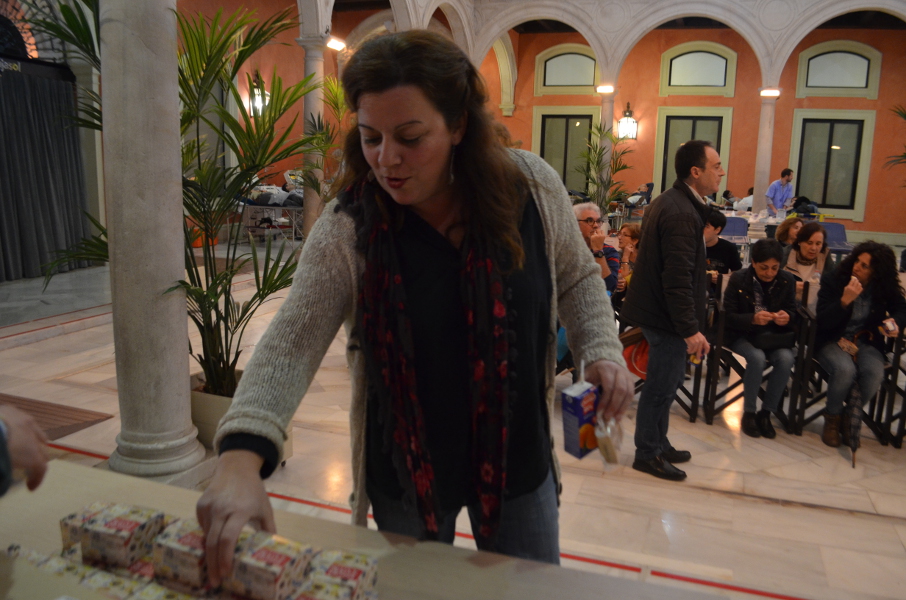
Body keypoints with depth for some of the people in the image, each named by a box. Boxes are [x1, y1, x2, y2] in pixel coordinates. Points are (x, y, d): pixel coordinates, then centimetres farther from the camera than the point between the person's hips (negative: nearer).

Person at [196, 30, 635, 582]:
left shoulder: (532, 187, -13)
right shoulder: (347, 230, -18)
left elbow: (576, 278, 3)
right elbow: (290, 346, -21)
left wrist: (603, 348, -12)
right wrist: (242, 458, -33)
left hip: (519, 458, 1)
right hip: (407, 471, 0)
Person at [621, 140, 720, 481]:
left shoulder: (670, 201, 10)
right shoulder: (682, 214, -23)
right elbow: (678, 279, -27)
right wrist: (691, 329, -25)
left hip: (657, 309, 10)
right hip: (667, 315, -10)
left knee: (665, 384, 20)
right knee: (661, 388, 4)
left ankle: (658, 444, 35)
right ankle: (648, 454, 20)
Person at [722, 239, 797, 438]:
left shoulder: (787, 281, -1)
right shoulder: (738, 279, -10)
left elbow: (793, 314, 4)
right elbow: (728, 316, -11)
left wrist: (787, 318, -21)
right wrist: (752, 319, -30)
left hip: (773, 337, 3)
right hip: (743, 335, -3)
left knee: (786, 359, -28)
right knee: (757, 358, -33)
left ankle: (766, 413, -10)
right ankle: (748, 413, -14)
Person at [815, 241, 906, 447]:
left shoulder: (886, 287, -2)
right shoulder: (832, 279, -10)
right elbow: (823, 321, -14)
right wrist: (845, 300, -29)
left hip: (866, 341, 3)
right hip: (832, 341, -2)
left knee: (875, 373, -30)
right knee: (845, 369, -35)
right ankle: (832, 418, -7)